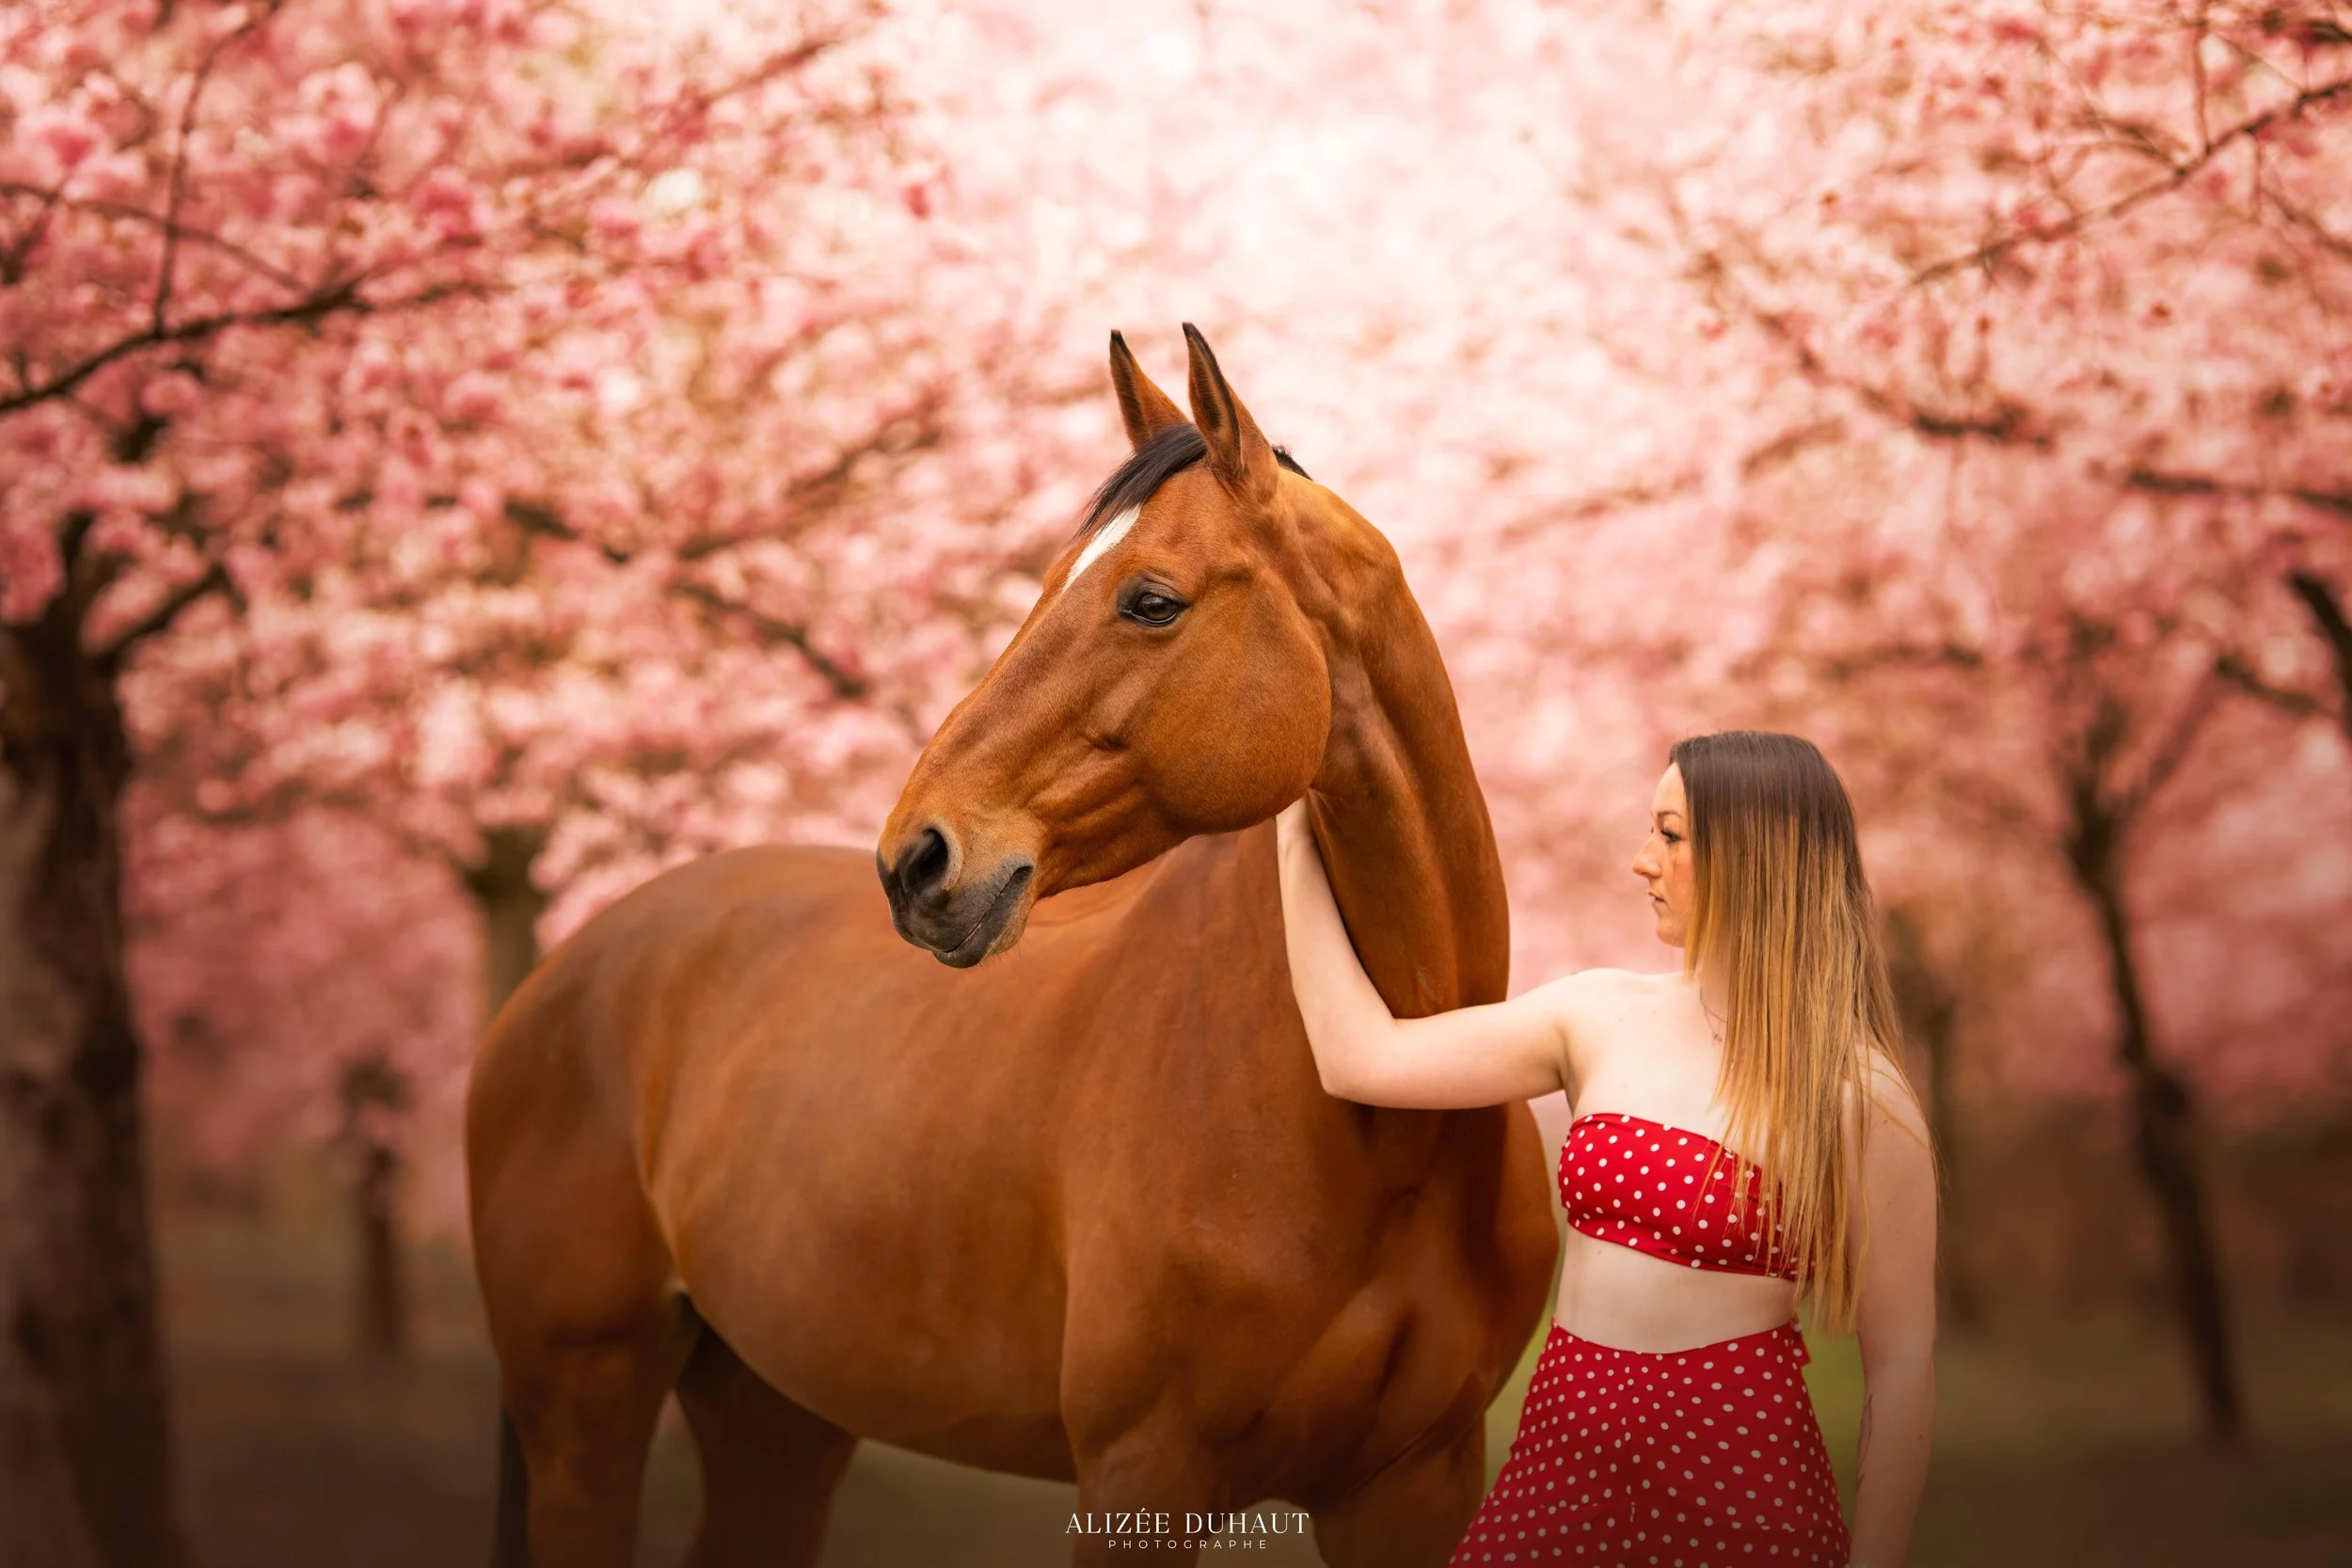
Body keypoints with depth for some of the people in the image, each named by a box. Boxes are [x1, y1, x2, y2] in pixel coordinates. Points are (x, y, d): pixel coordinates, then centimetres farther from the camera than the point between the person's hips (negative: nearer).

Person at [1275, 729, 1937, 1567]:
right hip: (1560, 1456, 5)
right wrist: (1294, 837, 6)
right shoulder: (1600, 1018, 4)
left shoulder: (1856, 1099, -10)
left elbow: (1901, 1364, -8)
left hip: (1739, 1490, -5)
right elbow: (1362, 1059, 2)